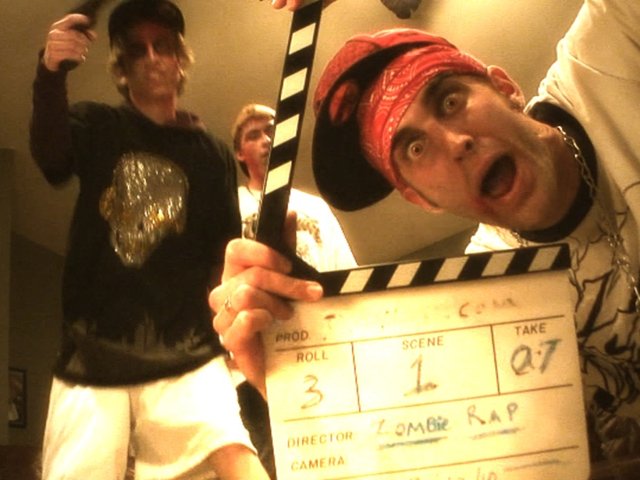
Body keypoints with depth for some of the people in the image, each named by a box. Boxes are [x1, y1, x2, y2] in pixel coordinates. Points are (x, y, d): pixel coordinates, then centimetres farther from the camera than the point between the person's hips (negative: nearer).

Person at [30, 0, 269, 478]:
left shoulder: (212, 153, 11)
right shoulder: (96, 127, 9)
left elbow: (224, 256, 9)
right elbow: (50, 153, -14)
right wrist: (51, 73, -33)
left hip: (184, 355, 0)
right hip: (92, 355, 1)